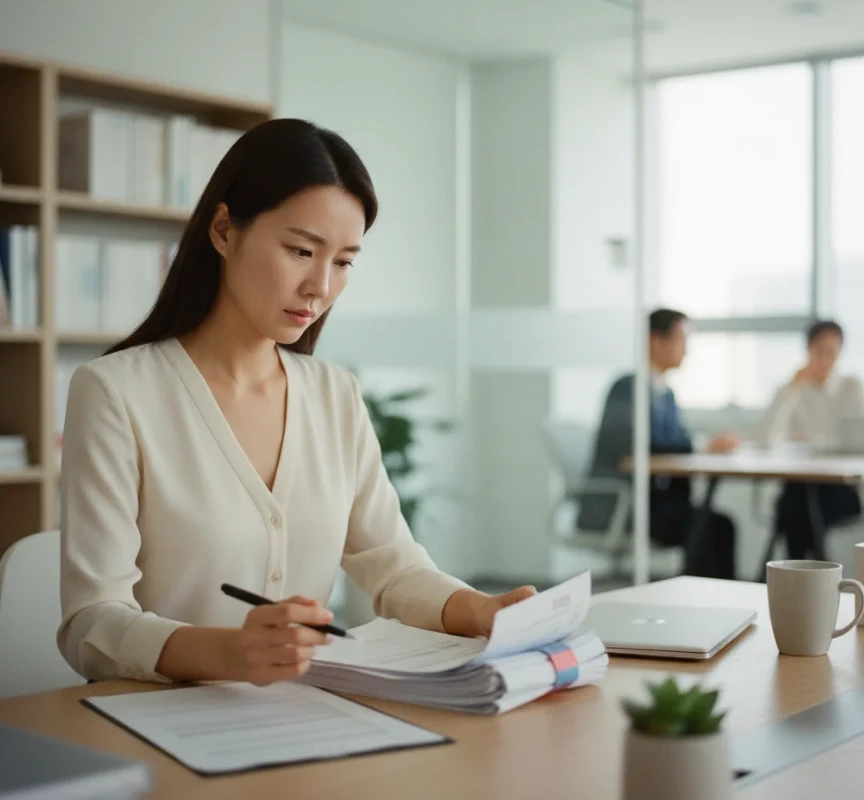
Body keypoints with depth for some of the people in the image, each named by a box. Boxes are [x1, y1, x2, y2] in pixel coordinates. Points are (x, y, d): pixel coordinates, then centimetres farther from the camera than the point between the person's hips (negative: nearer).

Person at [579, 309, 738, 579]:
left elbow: (679, 443, 10)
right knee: (704, 526, -25)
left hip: (655, 496, 8)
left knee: (720, 524, -15)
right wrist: (705, 448, -22)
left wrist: (713, 446, -10)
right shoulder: (628, 387, -11)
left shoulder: (666, 393, 16)